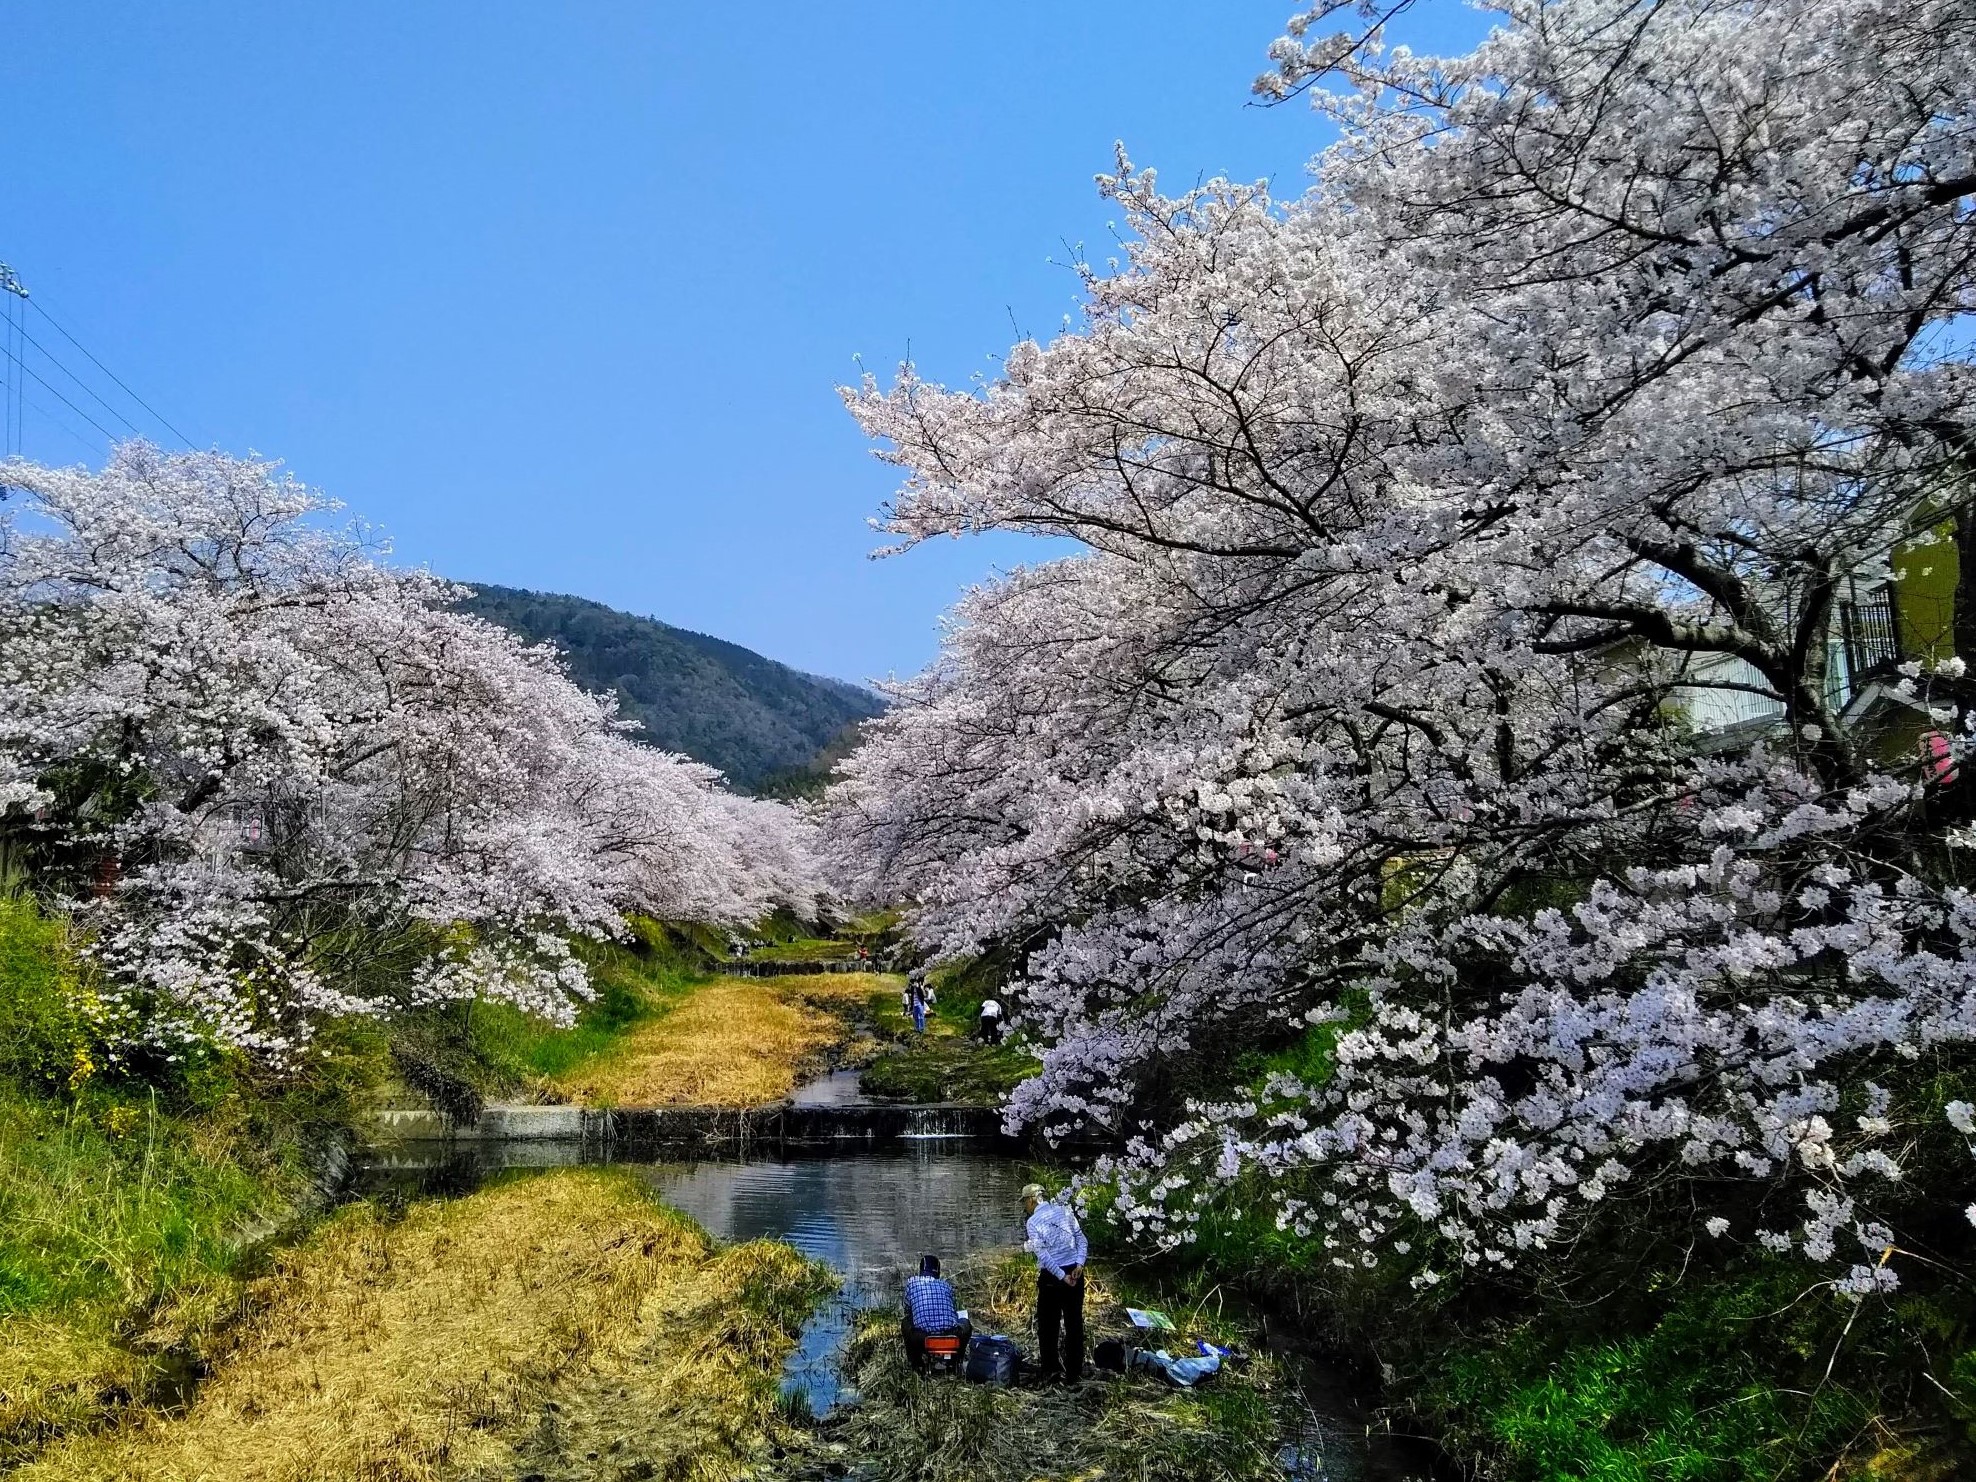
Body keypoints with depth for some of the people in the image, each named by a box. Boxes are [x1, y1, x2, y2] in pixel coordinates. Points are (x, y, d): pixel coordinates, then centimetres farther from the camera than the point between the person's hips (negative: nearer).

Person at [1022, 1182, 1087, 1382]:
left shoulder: (1033, 1222, -6)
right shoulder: (1064, 1210, 7)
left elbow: (1043, 1254, -13)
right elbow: (1081, 1238, 1)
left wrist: (1062, 1276, -12)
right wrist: (1079, 1265, -6)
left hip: (1051, 1276, -4)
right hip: (1075, 1272, 4)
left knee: (1048, 1325, 9)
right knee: (1074, 1323, 9)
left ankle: (1050, 1371, 9)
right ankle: (1074, 1372, 12)